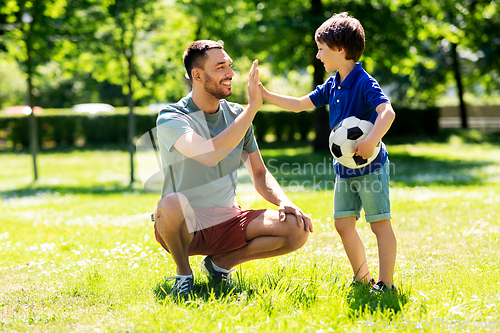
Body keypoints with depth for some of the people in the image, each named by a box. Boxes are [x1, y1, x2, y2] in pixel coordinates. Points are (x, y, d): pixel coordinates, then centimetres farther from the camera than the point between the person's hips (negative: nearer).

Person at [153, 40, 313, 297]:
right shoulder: (171, 118, -14)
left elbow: (259, 174, 11)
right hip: (183, 225, -5)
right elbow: (210, 155, -33)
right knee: (172, 204, -41)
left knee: (299, 229, -16)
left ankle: (221, 262, 5)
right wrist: (253, 106, -27)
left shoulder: (237, 115, 6)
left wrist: (283, 202, -10)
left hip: (227, 220, 5)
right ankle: (184, 273, -9)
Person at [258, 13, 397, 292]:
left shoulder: (365, 83, -17)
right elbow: (300, 104, 17)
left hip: (371, 166, -8)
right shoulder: (332, 86, 9)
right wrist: (266, 95, 11)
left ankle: (385, 283, -1)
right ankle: (363, 279, 21)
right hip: (345, 167, 9)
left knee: (380, 224, -4)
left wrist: (371, 141, -43)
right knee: (344, 224, 9)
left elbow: (387, 112, -30)